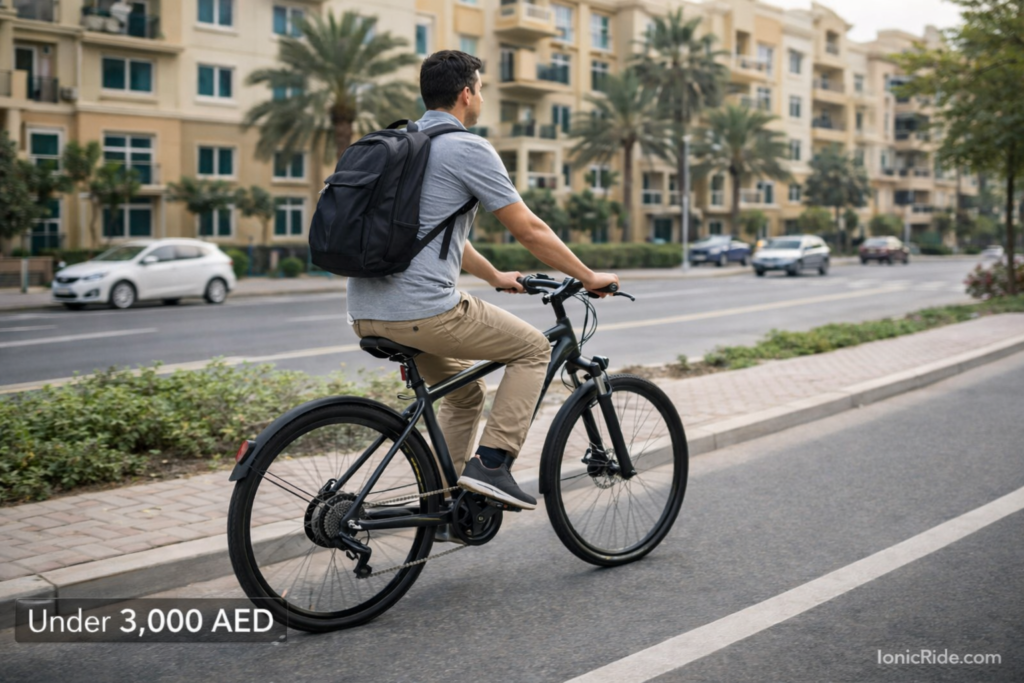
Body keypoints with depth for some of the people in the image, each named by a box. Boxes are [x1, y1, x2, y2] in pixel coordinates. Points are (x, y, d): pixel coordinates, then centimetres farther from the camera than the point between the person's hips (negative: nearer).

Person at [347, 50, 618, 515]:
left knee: (466, 391, 26)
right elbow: (529, 231, -5)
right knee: (533, 348, 10)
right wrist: (589, 277, 8)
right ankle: (491, 463, 2)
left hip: (367, 314, 9)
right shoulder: (467, 148, -6)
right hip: (424, 311, -9)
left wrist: (495, 277, 39)